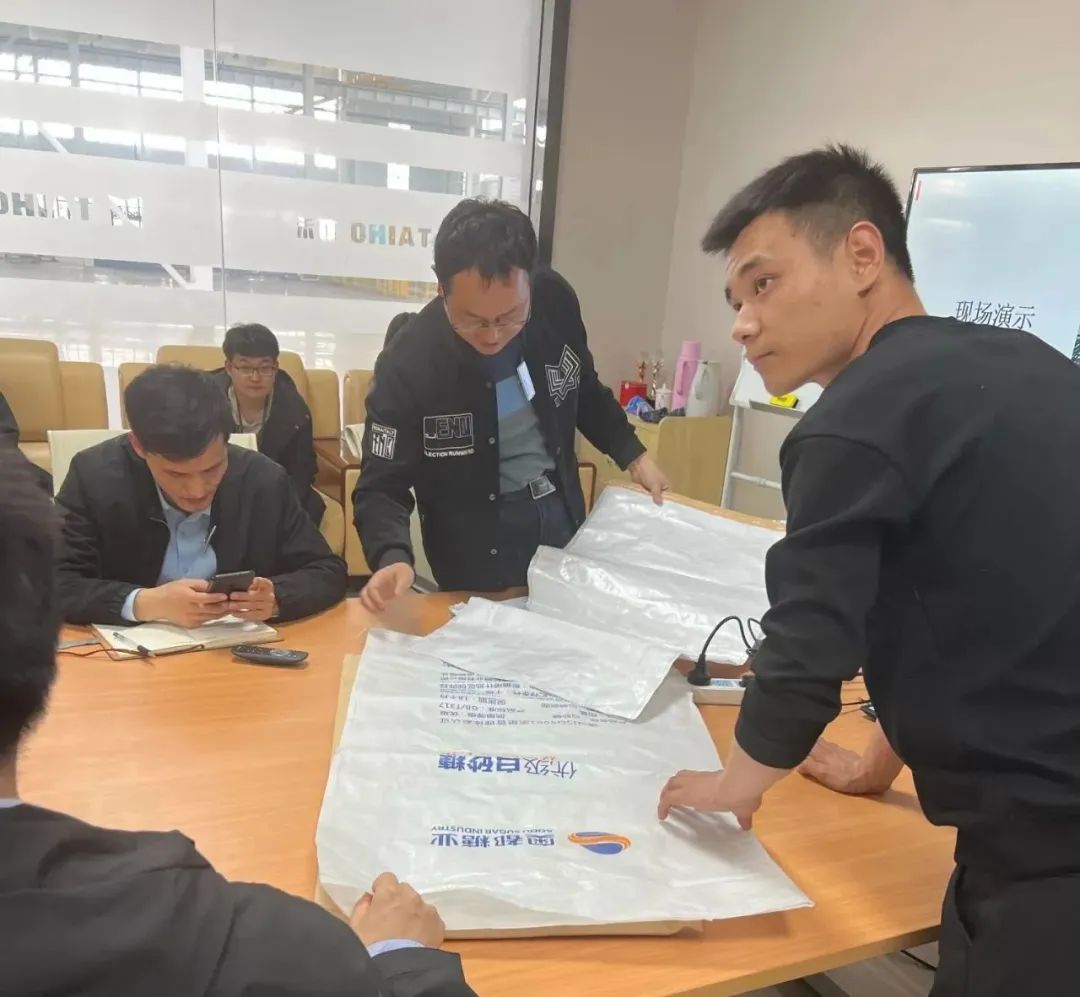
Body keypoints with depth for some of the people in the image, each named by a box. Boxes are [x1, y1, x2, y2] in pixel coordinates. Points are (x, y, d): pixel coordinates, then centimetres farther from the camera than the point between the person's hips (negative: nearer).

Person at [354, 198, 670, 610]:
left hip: (563, 514, 4)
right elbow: (381, 488, -19)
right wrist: (393, 558, -36)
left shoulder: (556, 301, -13)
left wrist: (634, 455, 3)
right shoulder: (407, 366, -24)